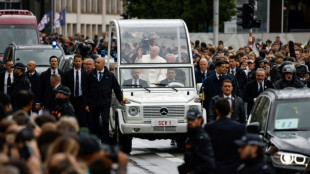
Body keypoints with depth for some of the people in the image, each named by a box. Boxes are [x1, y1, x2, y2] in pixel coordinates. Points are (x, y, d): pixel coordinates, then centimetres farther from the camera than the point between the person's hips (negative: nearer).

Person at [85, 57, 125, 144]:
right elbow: (87, 91, 7)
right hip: (93, 104, 2)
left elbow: (117, 88, 11)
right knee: (93, 124, 3)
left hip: (105, 104, -2)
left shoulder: (110, 75, 5)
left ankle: (105, 143, -8)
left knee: (105, 123, -11)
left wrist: (120, 99, 4)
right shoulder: (91, 75, 7)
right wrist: (87, 104, 2)